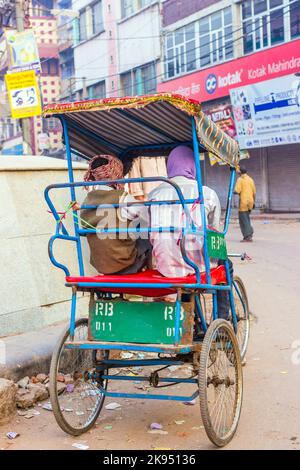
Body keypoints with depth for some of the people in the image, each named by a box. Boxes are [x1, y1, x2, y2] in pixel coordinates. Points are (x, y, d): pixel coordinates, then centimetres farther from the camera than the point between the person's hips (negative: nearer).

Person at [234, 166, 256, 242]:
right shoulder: (250, 179, 10)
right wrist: (254, 202, 18)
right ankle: (250, 231, 14)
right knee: (246, 217, 21)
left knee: (243, 219, -2)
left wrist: (234, 191, 6)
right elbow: (254, 192, 10)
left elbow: (237, 191, -17)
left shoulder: (240, 179, -8)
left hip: (243, 202, -6)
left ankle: (247, 236, -6)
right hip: (250, 201, 6)